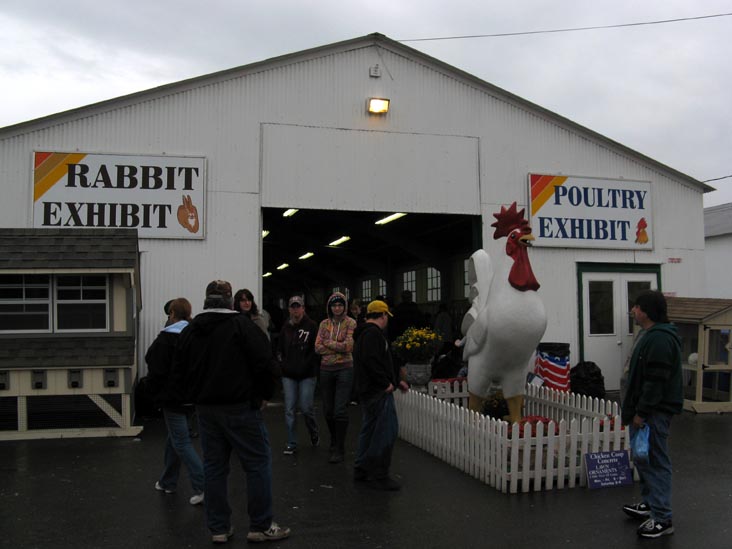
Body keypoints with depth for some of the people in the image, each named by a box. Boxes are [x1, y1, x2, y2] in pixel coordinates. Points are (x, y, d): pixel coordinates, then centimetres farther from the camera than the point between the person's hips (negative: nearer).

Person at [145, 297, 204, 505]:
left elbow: (156, 370, -14)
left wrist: (154, 391, 1)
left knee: (181, 442, -4)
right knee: (174, 438, 20)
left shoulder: (165, 339, -14)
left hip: (172, 396, -7)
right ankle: (168, 482, 31)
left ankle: (202, 486, -12)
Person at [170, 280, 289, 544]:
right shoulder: (241, 324, -9)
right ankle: (261, 526, 7)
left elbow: (179, 371, 10)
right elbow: (263, 362, -14)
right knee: (258, 463, 3)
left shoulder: (190, 330, 8)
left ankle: (219, 528, 17)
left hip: (206, 408, 6)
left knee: (214, 467, 12)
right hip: (240, 406, -6)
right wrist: (264, 394, -2)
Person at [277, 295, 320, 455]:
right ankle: (291, 444, 12)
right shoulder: (286, 327, 10)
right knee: (289, 410, 2)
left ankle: (314, 434, 26)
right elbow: (279, 348, 19)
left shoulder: (312, 326, -5)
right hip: (289, 375, 4)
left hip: (307, 375, -4)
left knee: (305, 408, -3)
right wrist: (282, 364, 5)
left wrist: (306, 366, -11)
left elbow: (317, 350, -6)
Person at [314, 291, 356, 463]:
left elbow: (348, 346, -13)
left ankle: (339, 449, 1)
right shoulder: (324, 324, 8)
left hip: (344, 370, -4)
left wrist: (328, 343, -6)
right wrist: (339, 347, -10)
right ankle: (334, 441, 32)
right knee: (328, 410, 12)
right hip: (326, 370, 4)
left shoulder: (350, 323, -3)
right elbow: (318, 348, 1)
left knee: (340, 410, -8)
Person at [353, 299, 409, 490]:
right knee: (386, 431, -7)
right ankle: (379, 476, -3)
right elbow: (371, 361, -27)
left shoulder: (363, 334, 20)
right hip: (378, 392, -11)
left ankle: (361, 470, 26)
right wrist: (386, 383, -20)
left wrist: (397, 380, 23)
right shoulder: (373, 333, -15)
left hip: (367, 391, 11)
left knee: (369, 430, 18)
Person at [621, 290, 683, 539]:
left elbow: (656, 381, -24)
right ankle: (650, 503, 32)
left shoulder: (659, 339, -20)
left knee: (655, 461, -6)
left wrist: (642, 412, -22)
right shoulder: (653, 335, 15)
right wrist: (637, 410, 23)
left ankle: (662, 518, 0)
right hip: (647, 409, 11)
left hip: (655, 412, -11)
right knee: (644, 457, 19)